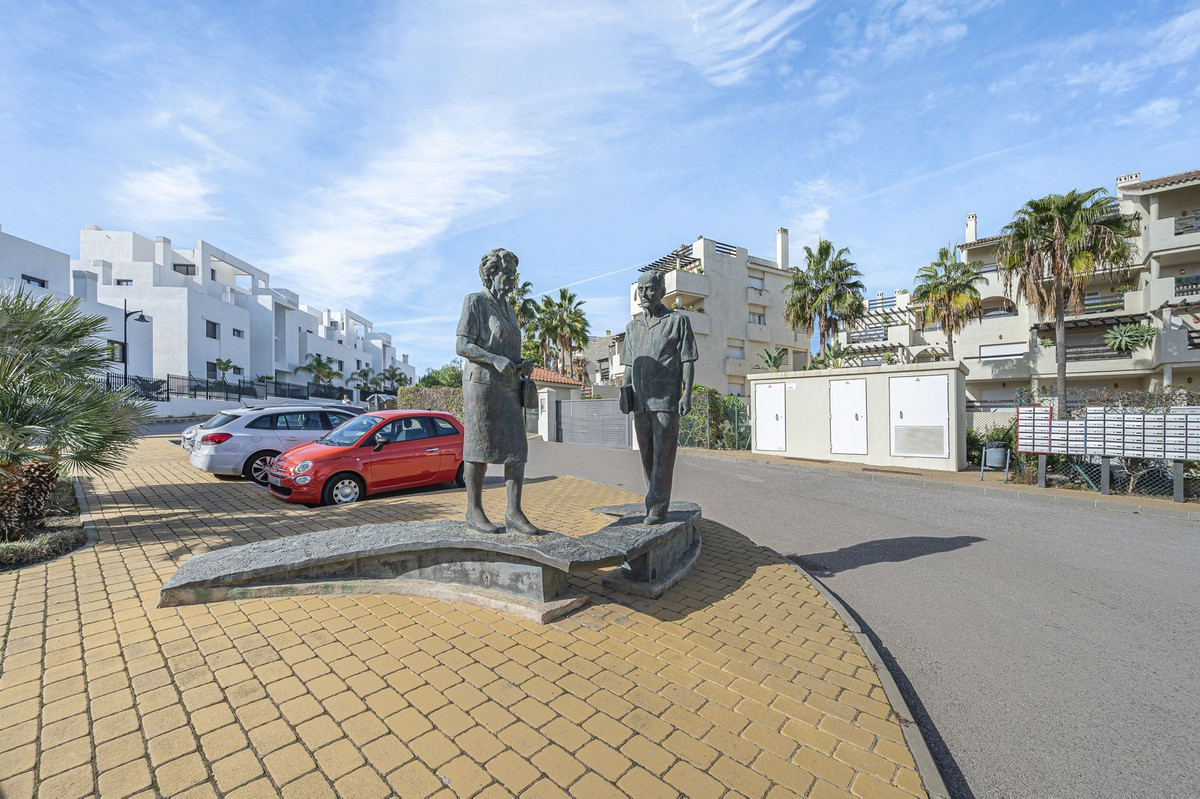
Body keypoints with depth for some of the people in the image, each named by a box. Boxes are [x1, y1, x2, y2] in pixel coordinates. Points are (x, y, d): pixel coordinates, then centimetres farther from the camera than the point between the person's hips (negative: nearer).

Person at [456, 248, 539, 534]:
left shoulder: (508, 310, 20)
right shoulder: (475, 302, -2)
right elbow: (463, 346, -10)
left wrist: (524, 364, 0)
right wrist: (496, 360, -24)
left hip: (508, 388, 7)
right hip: (481, 383, -7)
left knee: (517, 449, -4)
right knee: (481, 448, -2)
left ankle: (514, 513, -1)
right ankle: (474, 510, 12)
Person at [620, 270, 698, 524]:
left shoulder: (678, 321, 3)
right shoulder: (633, 326, 17)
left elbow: (688, 361, -2)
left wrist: (687, 393, -11)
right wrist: (624, 393, 6)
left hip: (667, 400, -5)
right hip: (641, 401, 5)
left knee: (663, 455, -5)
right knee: (647, 454, 9)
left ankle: (657, 508, 1)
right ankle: (655, 504, 21)